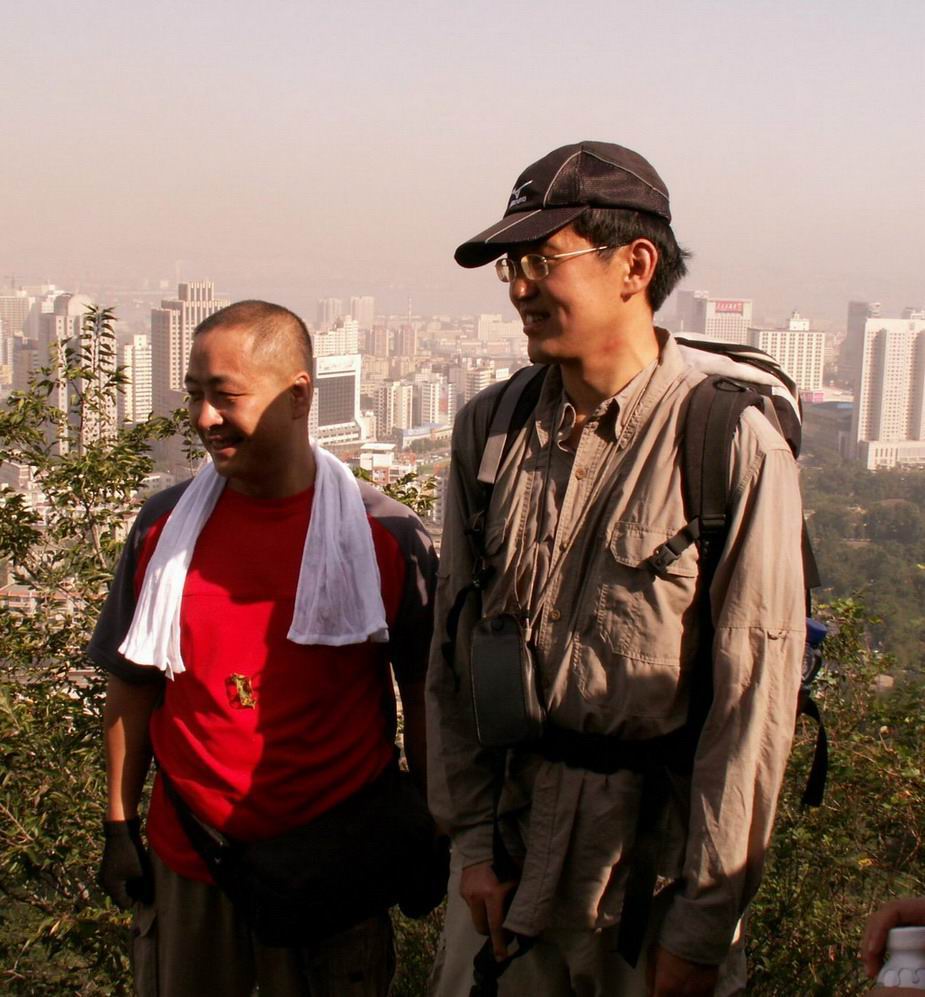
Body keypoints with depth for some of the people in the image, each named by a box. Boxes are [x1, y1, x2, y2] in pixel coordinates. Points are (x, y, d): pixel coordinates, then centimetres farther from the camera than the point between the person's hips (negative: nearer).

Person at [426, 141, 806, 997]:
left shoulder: (735, 446, -15)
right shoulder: (488, 427, 0)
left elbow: (753, 699, -14)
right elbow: (452, 647, 3)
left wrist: (704, 920, -11)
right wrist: (473, 836, 0)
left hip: (658, 831, -4)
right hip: (511, 821, 4)